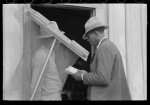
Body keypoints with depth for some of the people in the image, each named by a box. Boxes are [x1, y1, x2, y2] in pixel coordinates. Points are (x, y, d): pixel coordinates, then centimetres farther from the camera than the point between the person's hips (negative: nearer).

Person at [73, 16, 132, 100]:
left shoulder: (104, 47, -13)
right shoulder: (111, 46, 18)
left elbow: (103, 78, -22)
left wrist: (83, 77, -9)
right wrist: (87, 74, 14)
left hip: (105, 97, -10)